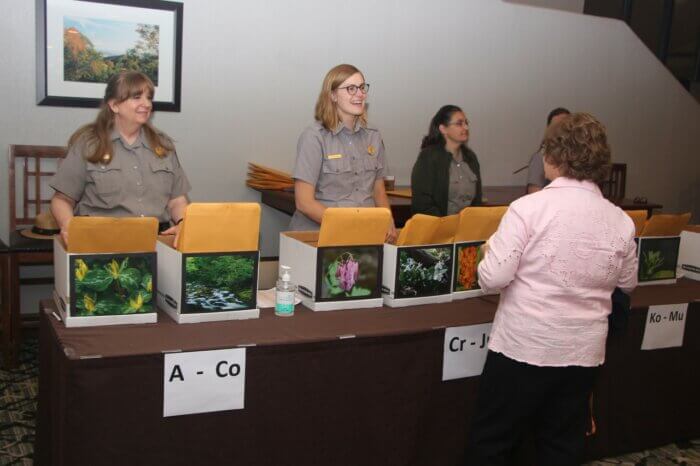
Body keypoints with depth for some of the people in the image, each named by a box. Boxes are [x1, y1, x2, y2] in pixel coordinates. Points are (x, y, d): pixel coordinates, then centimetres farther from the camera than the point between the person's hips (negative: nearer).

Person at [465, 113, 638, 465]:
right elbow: (627, 284, 13)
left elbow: (493, 278, -18)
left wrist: (490, 251, 3)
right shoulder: (621, 221, -1)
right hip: (583, 353, 5)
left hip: (523, 347, -4)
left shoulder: (529, 208, -16)